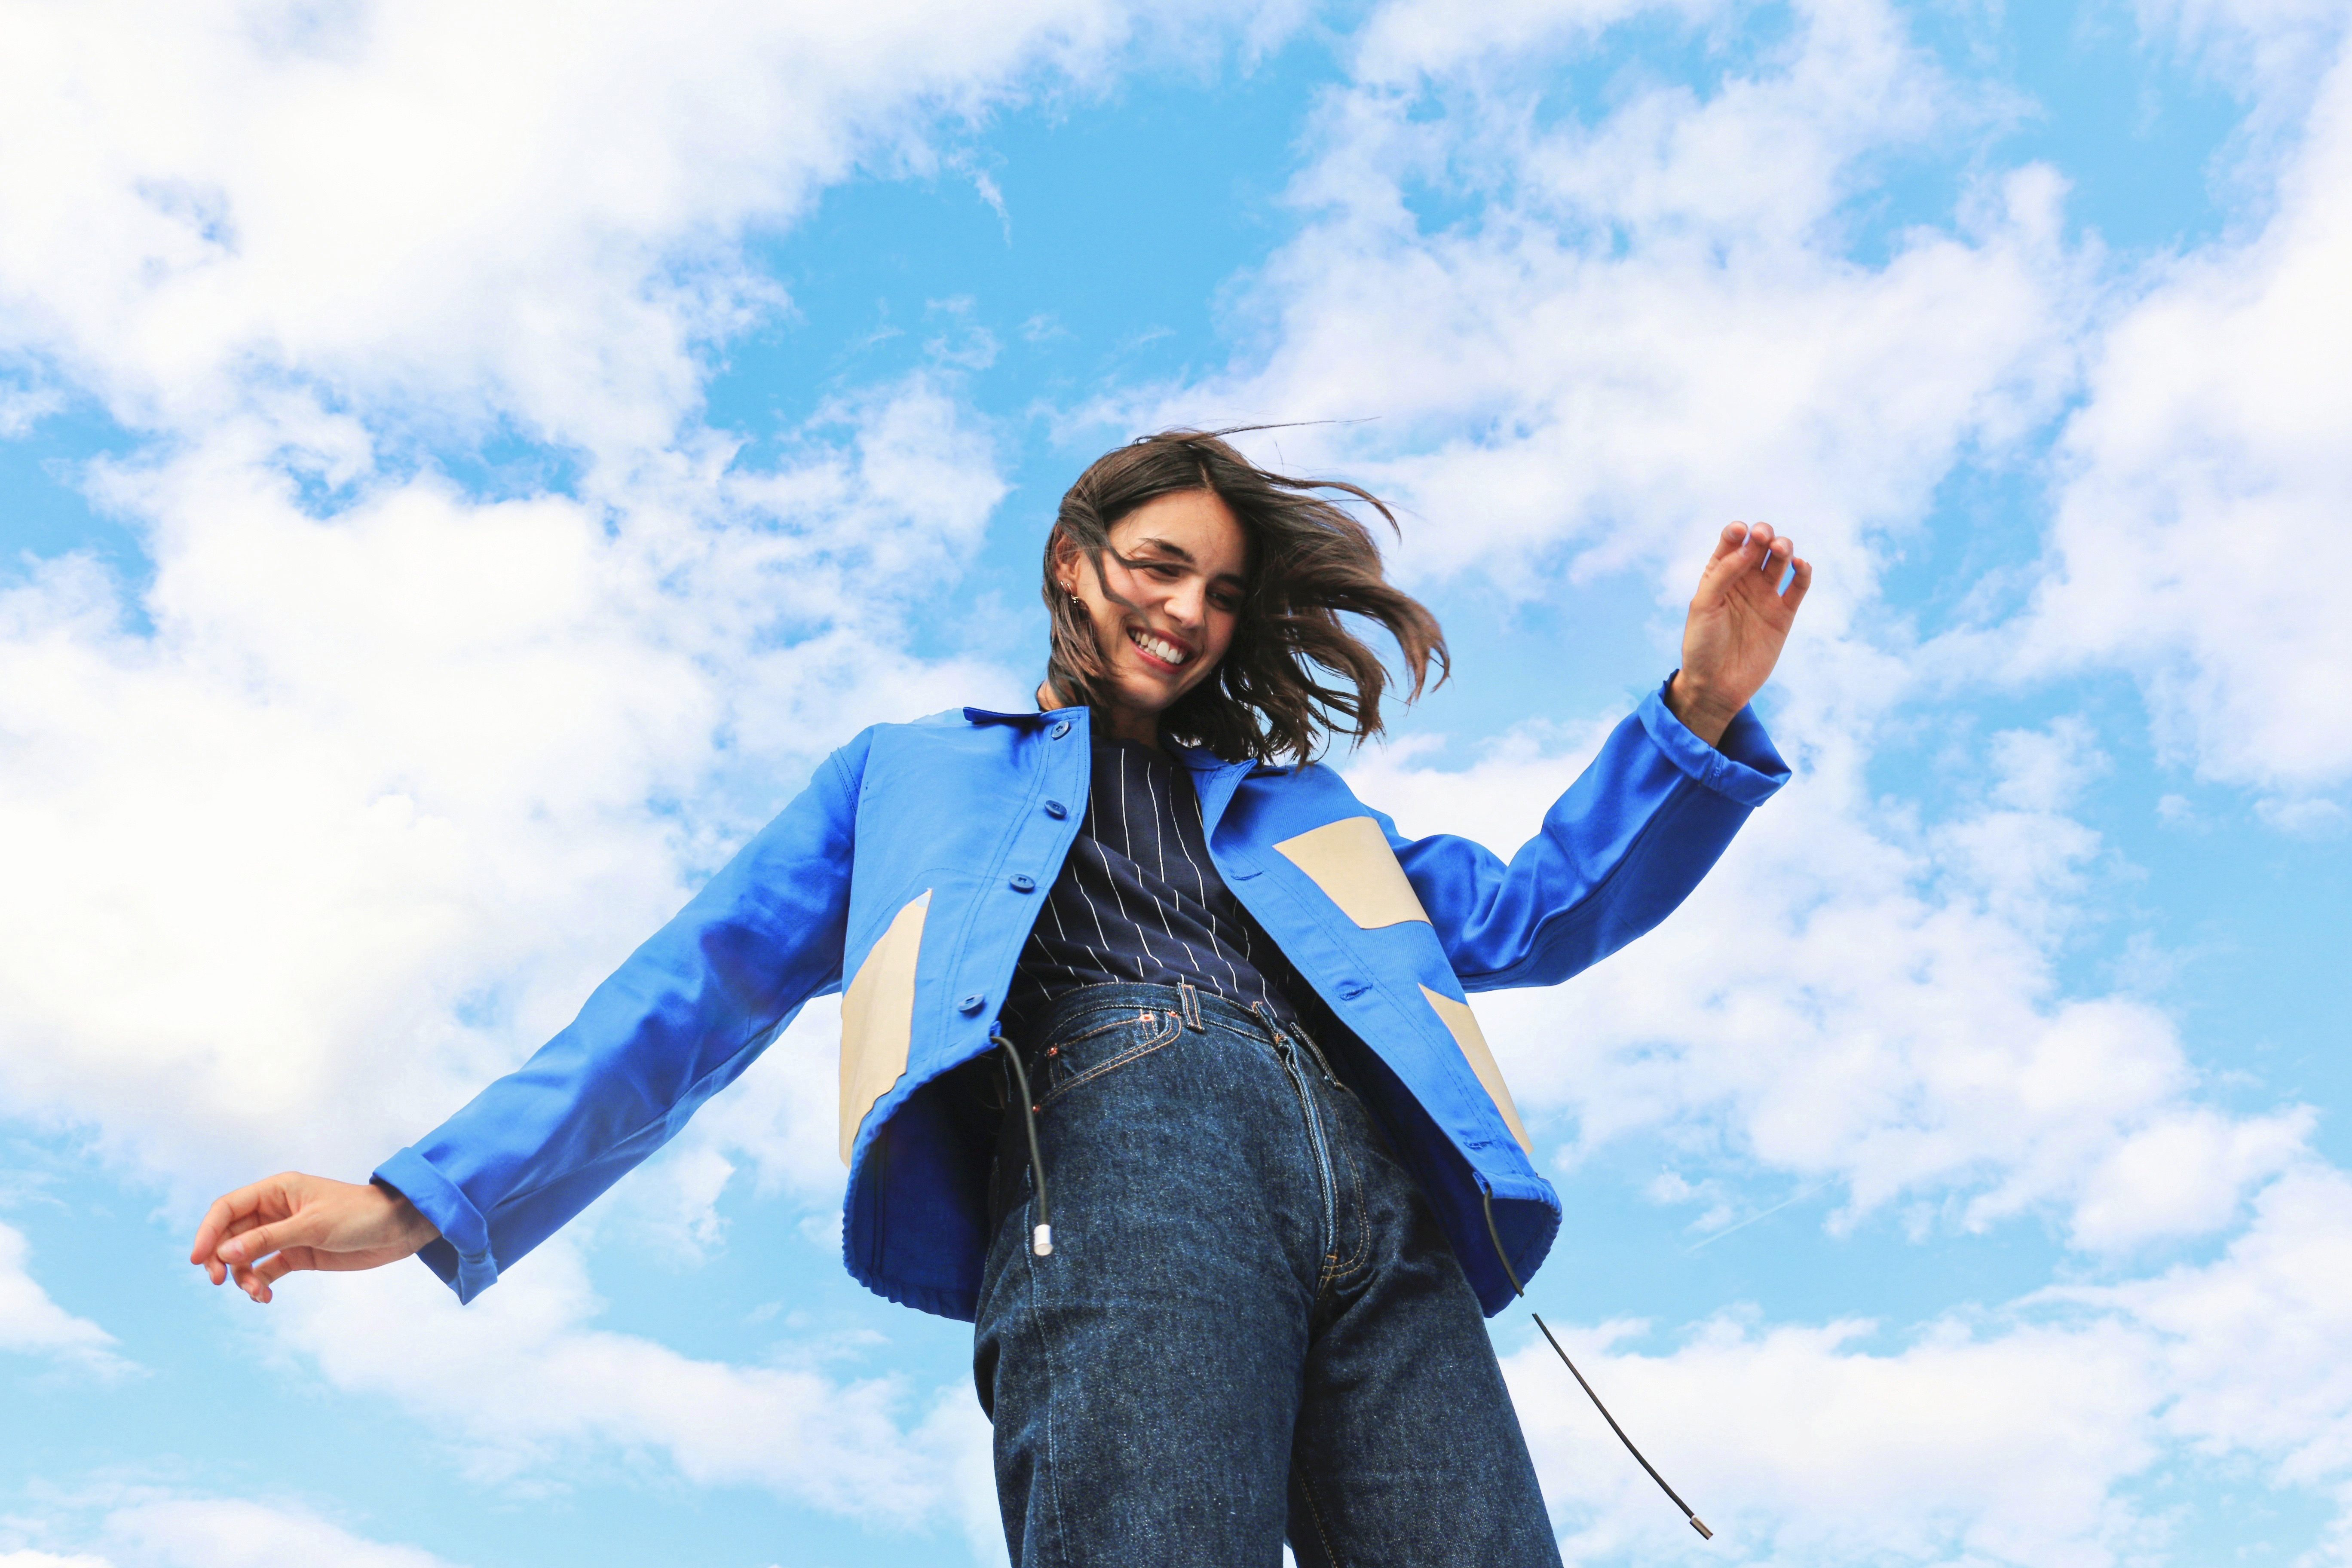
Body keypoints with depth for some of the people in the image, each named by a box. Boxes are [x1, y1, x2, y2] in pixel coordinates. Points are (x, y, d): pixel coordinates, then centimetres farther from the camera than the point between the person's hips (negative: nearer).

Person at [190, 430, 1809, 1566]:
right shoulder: (913, 769, 31)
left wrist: (1702, 712, 15)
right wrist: (436, 1193, 12)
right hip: (1112, 1139, -3)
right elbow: (702, 985, 22)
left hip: (1374, 1185, 4)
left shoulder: (1293, 797, 37)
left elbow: (1525, 914, 29)